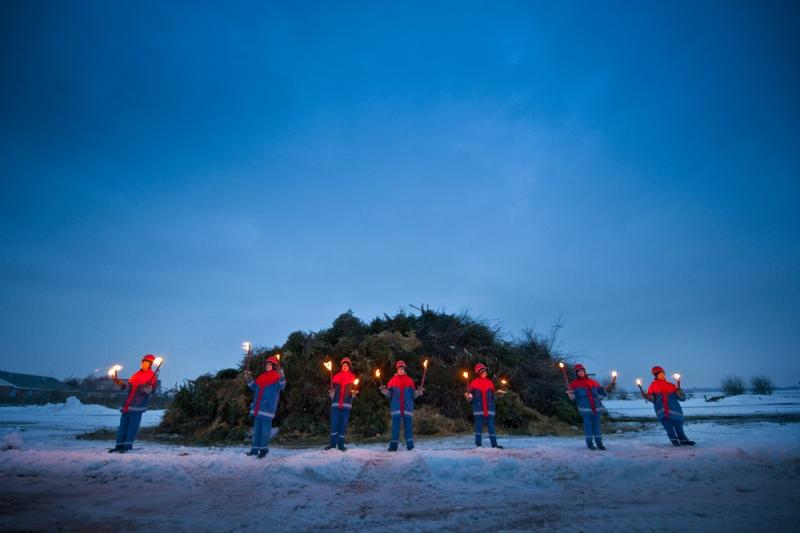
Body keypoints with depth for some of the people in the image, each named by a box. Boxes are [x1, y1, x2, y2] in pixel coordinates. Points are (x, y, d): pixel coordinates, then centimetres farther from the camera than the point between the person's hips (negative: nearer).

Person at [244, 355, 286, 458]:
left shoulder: (277, 377, -3)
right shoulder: (262, 377, 16)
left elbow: (282, 386, -20)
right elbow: (254, 387, 24)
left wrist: (281, 377, -38)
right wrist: (249, 378, 15)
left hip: (268, 407, -7)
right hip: (258, 407, 7)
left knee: (265, 429, -2)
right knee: (257, 428, 13)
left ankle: (264, 449, 7)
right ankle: (255, 449, 21)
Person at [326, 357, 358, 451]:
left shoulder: (352, 377, 7)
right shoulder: (336, 376, 8)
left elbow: (354, 389, 7)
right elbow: (332, 389, 10)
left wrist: (354, 393, -14)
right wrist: (331, 393, -10)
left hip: (346, 403, 0)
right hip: (336, 402, 0)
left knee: (343, 424, 3)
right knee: (334, 423, -3)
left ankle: (341, 444, 10)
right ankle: (333, 443, 7)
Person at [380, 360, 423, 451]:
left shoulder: (409, 380, 8)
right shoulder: (393, 380, 7)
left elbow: (413, 394, 4)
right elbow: (389, 394, 3)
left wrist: (419, 391, -14)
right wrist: (384, 390, -16)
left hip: (407, 407, 0)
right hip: (396, 407, 0)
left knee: (408, 425, 3)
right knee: (395, 426, 1)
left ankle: (410, 445, 9)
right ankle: (393, 445, 4)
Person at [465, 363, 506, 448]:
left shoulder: (489, 382, 9)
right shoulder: (474, 383, 0)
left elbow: (493, 394, 12)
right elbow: (471, 396, 0)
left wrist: (498, 393, -5)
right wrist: (468, 396, -21)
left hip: (489, 408, 3)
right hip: (478, 409, -3)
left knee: (491, 426, 5)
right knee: (479, 426, 2)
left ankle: (494, 444, 11)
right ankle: (478, 445, 9)